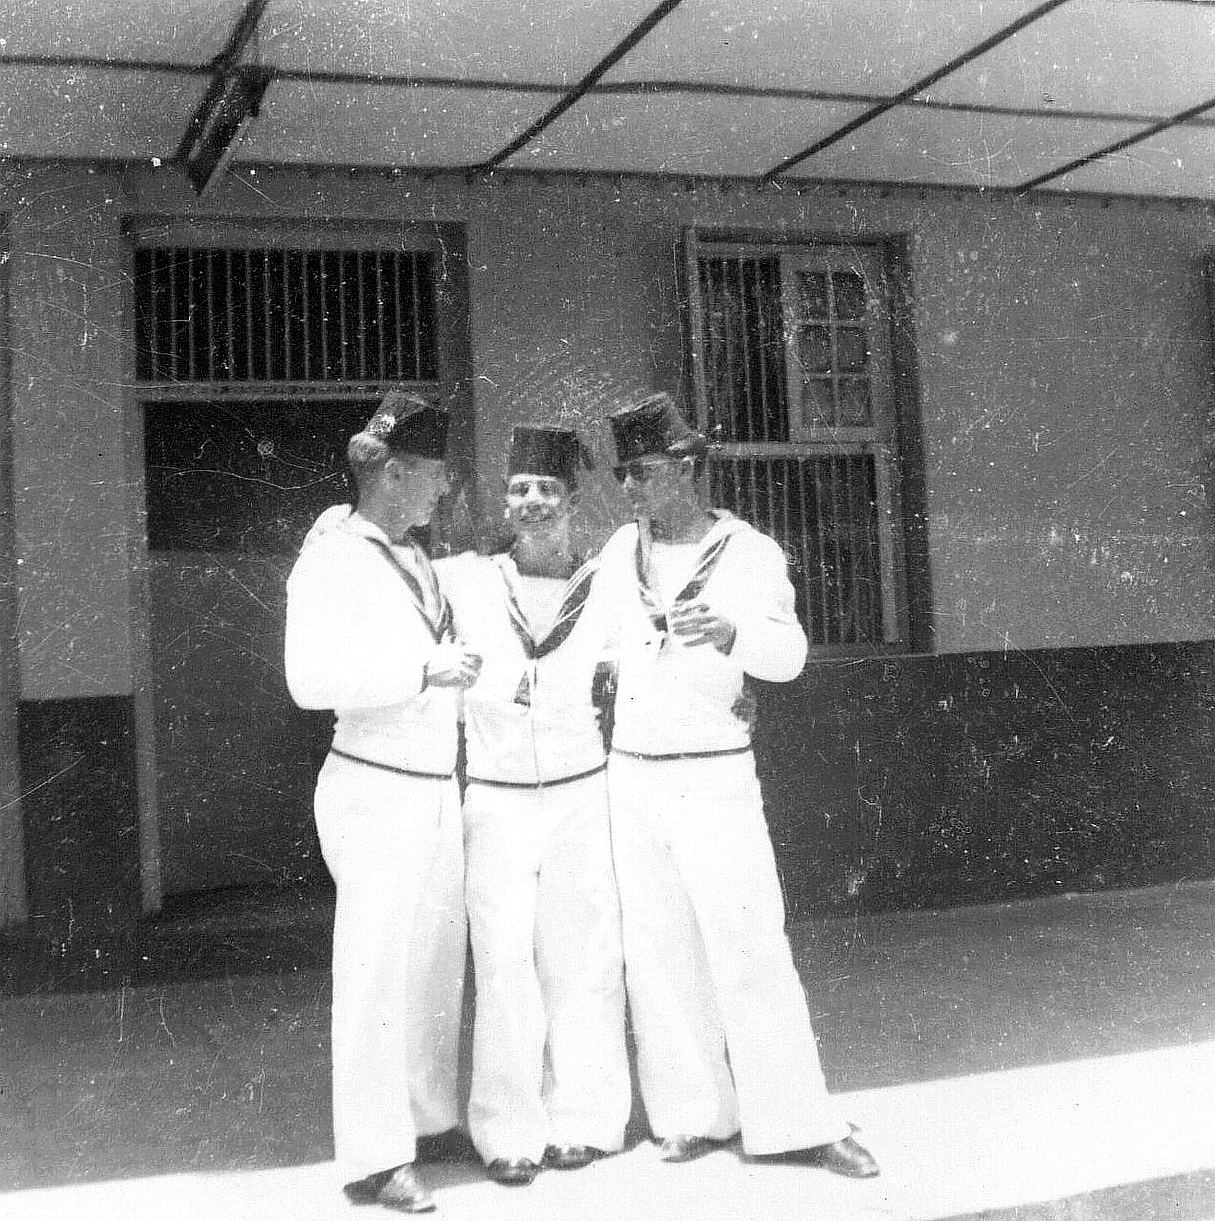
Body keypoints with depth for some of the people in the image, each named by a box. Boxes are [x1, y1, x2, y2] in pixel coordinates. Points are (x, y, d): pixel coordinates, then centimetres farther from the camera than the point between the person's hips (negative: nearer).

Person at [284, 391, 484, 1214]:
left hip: (438, 788, 8)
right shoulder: (333, 561, -11)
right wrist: (425, 671, -23)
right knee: (378, 970, -3)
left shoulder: (417, 559, 14)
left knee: (440, 960, 13)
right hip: (374, 789, -8)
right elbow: (311, 679, -22)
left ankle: (430, 1118, 26)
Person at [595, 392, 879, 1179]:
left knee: (751, 951, -5)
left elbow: (788, 656, -18)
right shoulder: (620, 551, 7)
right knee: (659, 955, 6)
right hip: (629, 780, 4)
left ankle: (798, 1122, 3)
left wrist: (726, 631, -37)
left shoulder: (750, 553, -5)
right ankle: (693, 1115, 16)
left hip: (715, 781, -4)